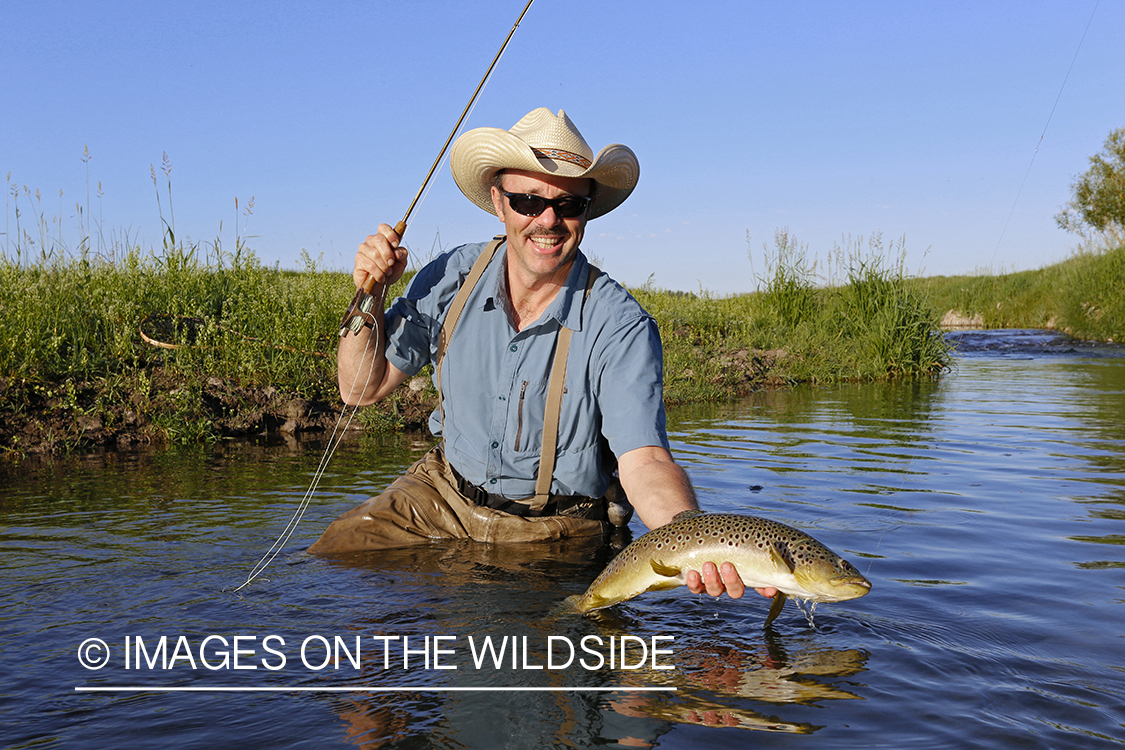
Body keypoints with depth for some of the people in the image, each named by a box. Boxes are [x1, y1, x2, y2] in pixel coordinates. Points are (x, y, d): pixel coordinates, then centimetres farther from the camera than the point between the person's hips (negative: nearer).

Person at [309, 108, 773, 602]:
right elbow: (363, 388, -1)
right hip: (445, 494, 4)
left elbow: (643, 461, -32)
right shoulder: (453, 277, -10)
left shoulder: (621, 327, -22)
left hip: (557, 527, -3)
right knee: (334, 553, -6)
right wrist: (371, 297, -18)